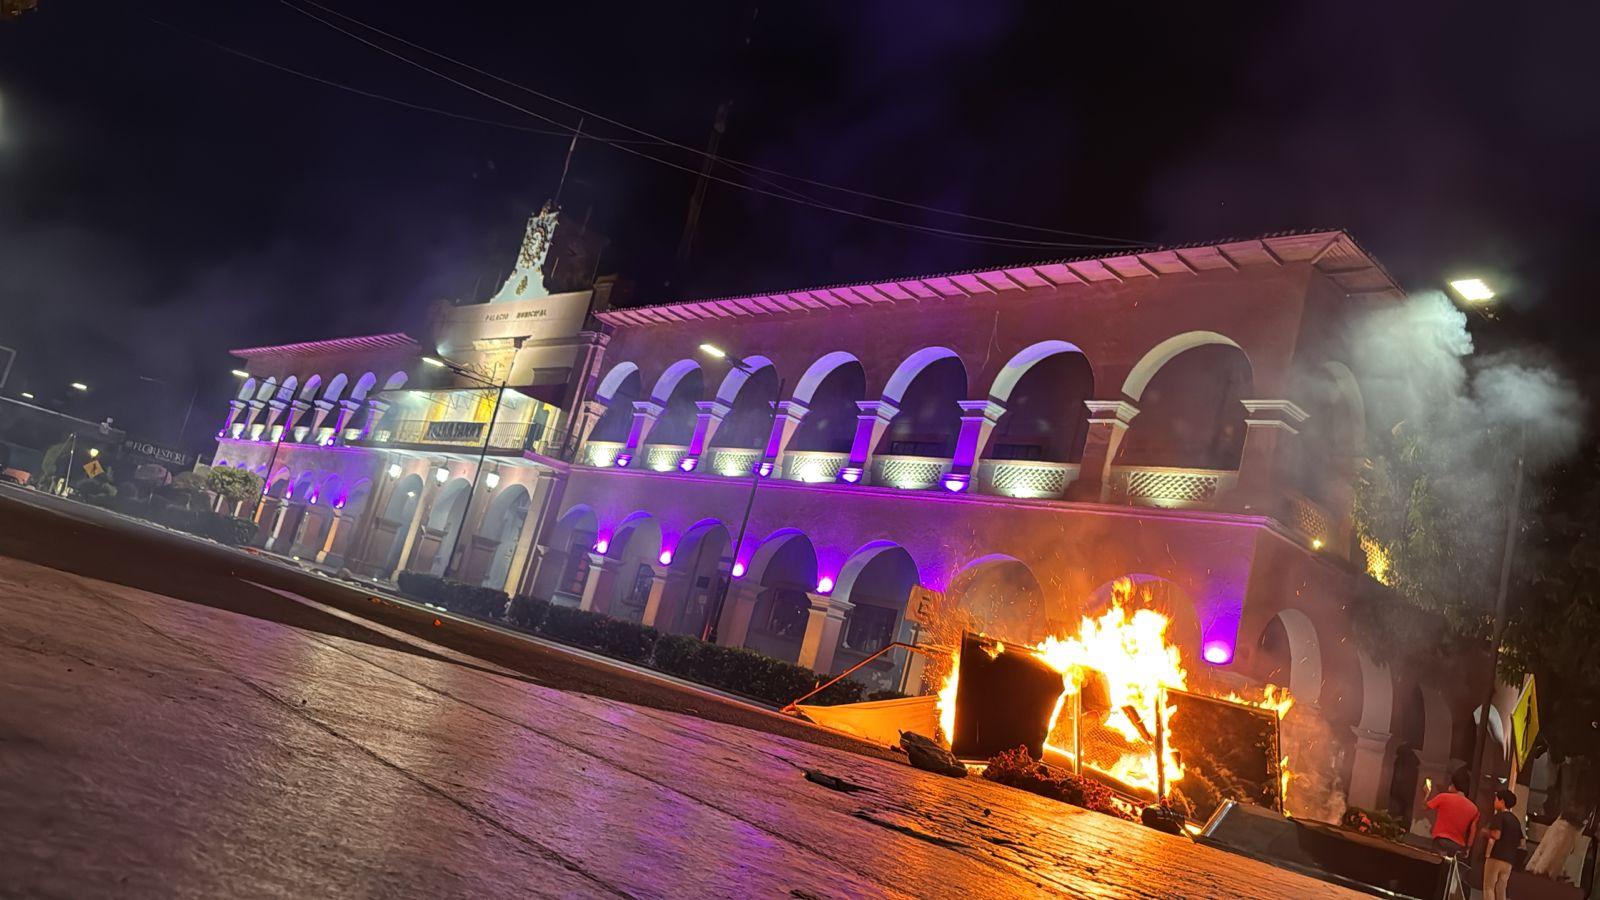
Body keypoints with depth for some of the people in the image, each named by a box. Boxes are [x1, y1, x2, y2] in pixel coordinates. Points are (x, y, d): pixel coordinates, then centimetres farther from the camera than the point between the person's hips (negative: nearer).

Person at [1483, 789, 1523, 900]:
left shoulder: (1499, 816, -6)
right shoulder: (1515, 820, 16)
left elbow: (1496, 835, -20)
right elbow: (1520, 843, 19)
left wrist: (1485, 831, -3)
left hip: (1496, 856, -7)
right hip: (1509, 860, 7)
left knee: (1489, 887, -3)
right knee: (1501, 889, 10)